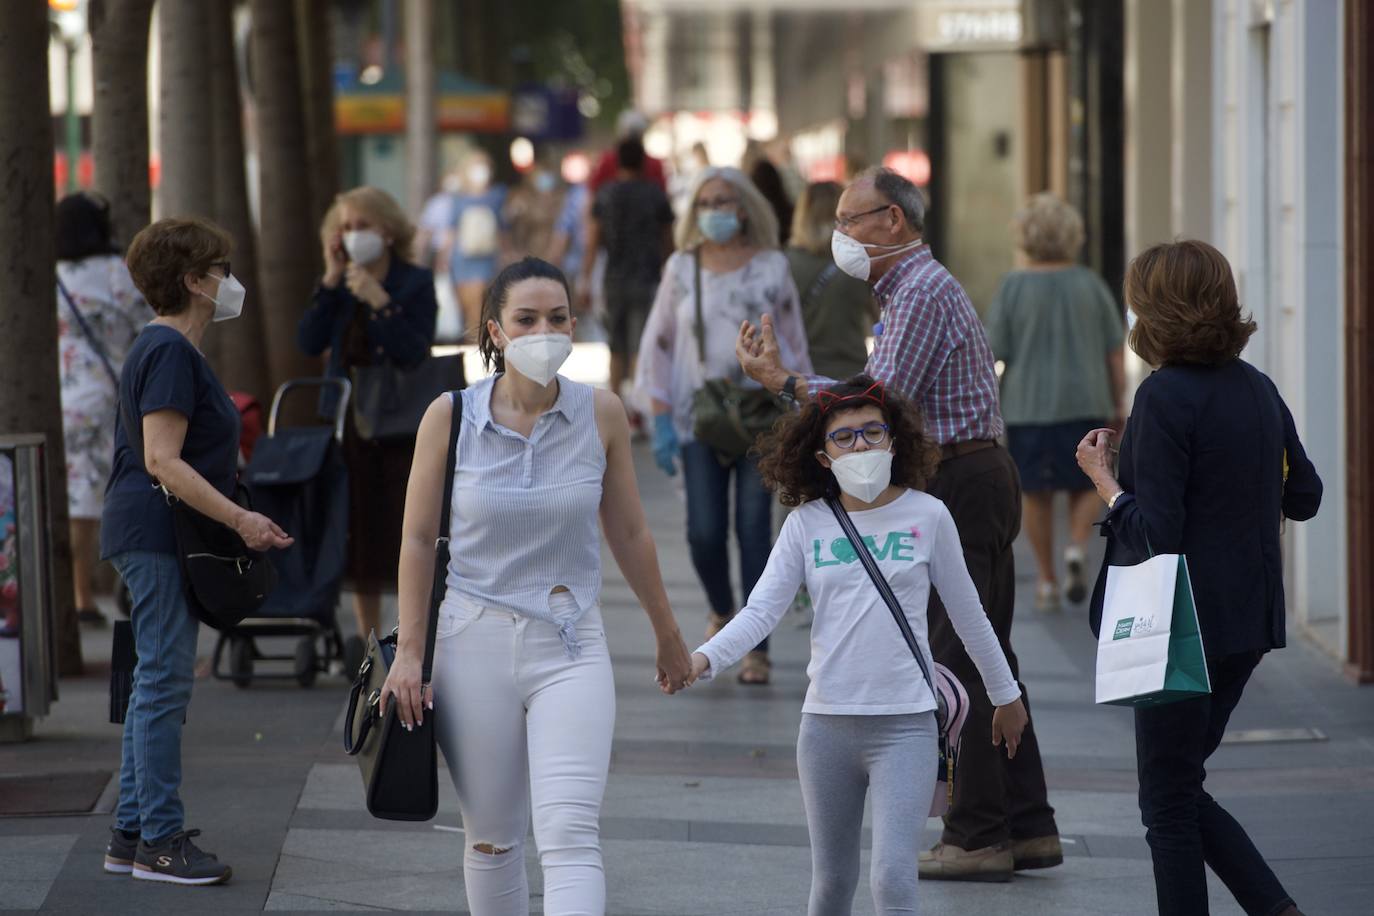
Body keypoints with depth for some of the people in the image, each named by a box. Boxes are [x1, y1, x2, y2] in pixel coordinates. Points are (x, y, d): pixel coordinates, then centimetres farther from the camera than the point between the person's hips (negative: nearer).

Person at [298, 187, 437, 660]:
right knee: (358, 530, 7)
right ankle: (367, 635, 18)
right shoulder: (340, 284, 8)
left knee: (406, 529, -6)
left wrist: (379, 302, -23)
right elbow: (309, 341, -6)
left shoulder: (416, 283, -4)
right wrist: (331, 282, -11)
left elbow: (414, 351, -15)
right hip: (347, 421, 4)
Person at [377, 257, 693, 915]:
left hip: (572, 646, 0)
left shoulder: (601, 414, -2)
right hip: (475, 640, 0)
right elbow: (419, 540, 2)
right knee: (491, 837, 9)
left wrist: (668, 635, 18)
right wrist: (409, 651, -1)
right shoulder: (450, 417, -5)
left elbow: (629, 533, 10)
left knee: (570, 833, -14)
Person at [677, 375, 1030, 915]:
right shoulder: (806, 525, 3)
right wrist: (705, 659, -24)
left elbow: (967, 613, 10)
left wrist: (1005, 694, 19)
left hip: (905, 725, -2)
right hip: (826, 724, 3)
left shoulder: (926, 516, 0)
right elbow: (761, 610, -6)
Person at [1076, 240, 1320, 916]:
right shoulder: (1257, 387, 7)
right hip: (1249, 621, 8)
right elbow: (1304, 496, 16)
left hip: (1186, 624, -8)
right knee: (1182, 789, 18)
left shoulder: (1165, 397, -17)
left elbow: (1154, 535, -20)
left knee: (1168, 801, 3)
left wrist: (1101, 478, -6)